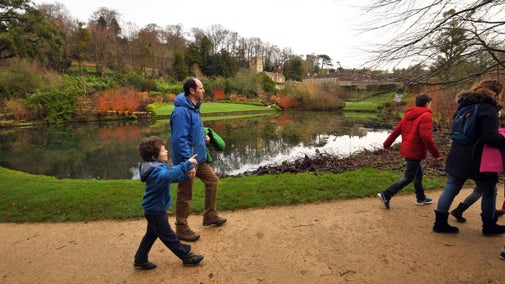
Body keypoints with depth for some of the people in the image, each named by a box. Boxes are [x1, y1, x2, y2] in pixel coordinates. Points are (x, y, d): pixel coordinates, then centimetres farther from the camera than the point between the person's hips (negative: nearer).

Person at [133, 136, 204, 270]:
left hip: (153, 209, 10)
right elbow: (169, 175, -50)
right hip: (156, 210, -10)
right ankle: (187, 257, 17)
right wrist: (186, 164, -50)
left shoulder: (158, 166, 5)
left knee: (151, 234, 22)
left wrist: (186, 174, -2)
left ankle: (140, 261, 34)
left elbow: (172, 178, 13)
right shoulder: (156, 171, -28)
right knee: (169, 236, 5)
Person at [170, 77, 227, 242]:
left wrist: (203, 137, 6)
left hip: (199, 157, 10)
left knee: (212, 181, 17)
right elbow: (180, 140, -26)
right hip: (188, 160, -10)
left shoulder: (193, 107, 9)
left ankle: (210, 216, 32)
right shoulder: (182, 111, -22)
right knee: (185, 196, 4)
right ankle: (181, 229, 22)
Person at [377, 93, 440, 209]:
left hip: (406, 149, 9)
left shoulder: (409, 115, 9)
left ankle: (421, 198, 36)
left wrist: (387, 143, 19)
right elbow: (426, 136, -25)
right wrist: (435, 153, -16)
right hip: (415, 152, -9)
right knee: (409, 177, -1)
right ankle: (386, 195, -7)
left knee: (418, 173, 23)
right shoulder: (426, 116, -16)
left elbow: (397, 130, 12)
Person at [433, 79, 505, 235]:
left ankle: (440, 223, 12)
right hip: (477, 160, -7)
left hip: (456, 158, 7)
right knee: (489, 192, 13)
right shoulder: (488, 108, -13)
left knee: (450, 189, 8)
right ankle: (489, 226, 27)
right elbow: (491, 137, -22)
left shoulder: (465, 105, 12)